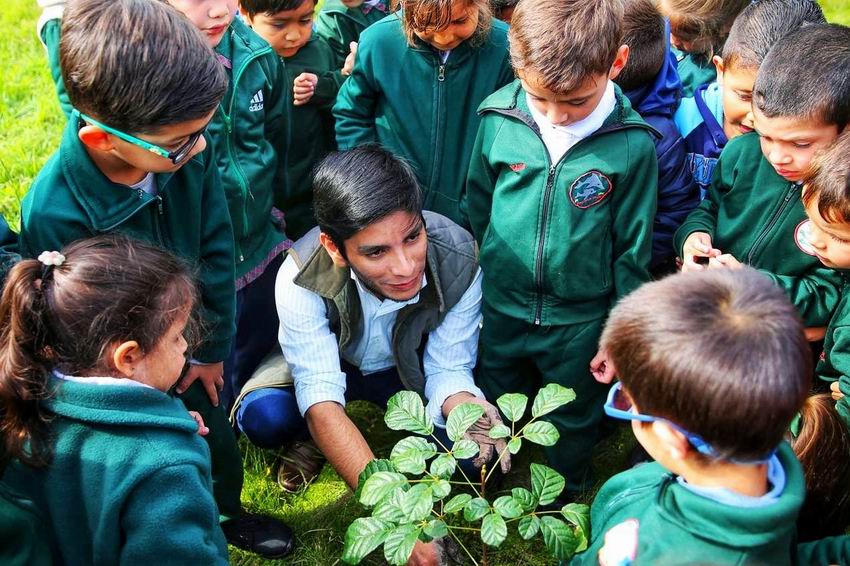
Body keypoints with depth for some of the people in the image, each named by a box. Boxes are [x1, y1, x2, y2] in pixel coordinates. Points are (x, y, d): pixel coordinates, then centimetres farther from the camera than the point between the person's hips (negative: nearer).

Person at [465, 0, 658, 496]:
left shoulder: (633, 144, -20)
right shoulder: (500, 117, -14)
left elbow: (632, 250, -8)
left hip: (580, 322, -2)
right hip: (499, 310, 2)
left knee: (573, 427, 23)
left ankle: (566, 504, 51)